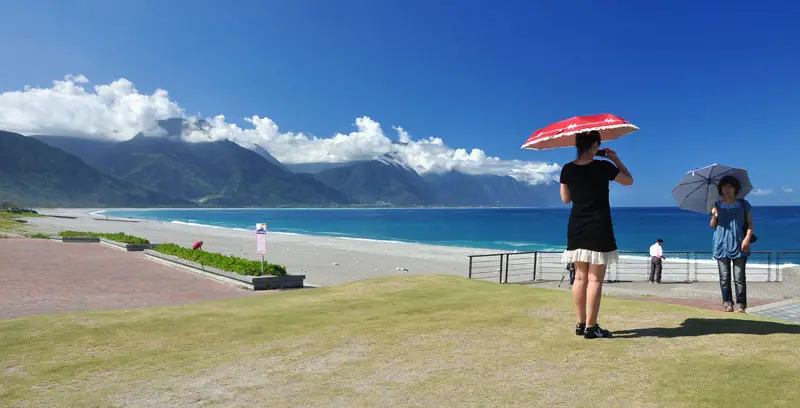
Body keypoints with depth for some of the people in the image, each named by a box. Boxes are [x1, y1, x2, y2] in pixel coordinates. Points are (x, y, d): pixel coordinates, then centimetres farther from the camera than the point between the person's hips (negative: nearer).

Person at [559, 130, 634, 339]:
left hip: (576, 228, 5)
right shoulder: (603, 167, -9)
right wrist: (615, 159, 15)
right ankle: (590, 327, 2)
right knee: (595, 279, -1)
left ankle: (580, 324, 17)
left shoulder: (568, 169, 1)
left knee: (580, 277, 11)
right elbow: (629, 180, 7)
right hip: (598, 228, -4)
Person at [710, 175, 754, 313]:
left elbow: (750, 223, 5)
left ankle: (741, 304, 1)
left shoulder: (743, 204, 7)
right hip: (722, 245, 2)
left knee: (739, 278, -4)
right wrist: (714, 216, -9)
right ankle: (727, 303, 6)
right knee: (724, 277, 1)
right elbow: (712, 226, 11)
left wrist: (747, 238, -9)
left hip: (739, 245, -1)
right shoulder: (717, 205, 10)